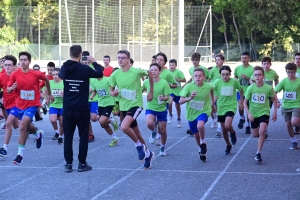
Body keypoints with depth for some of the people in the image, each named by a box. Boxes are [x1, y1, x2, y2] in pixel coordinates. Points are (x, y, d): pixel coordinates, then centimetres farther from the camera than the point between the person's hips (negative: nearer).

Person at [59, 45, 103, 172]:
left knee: (68, 136, 8)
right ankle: (82, 164, 6)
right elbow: (100, 74, 1)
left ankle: (68, 163, 7)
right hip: (82, 109, -3)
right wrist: (94, 62, 15)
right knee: (83, 136, 6)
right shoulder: (85, 69, -12)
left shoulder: (64, 68, -1)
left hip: (68, 108, 3)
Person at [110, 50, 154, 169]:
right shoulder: (115, 74, -4)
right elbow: (111, 90, 9)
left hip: (136, 104, -5)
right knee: (136, 133, 14)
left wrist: (151, 92, 5)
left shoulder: (137, 71, -15)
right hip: (124, 106, 5)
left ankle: (139, 145, -4)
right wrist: (113, 93, -16)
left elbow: (150, 74, 4)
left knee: (124, 127, -28)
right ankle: (147, 154, 34)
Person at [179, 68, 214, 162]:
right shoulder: (188, 86, -19)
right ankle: (201, 149, 48)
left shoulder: (208, 86, -15)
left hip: (203, 111, -2)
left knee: (200, 126, -34)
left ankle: (203, 142, -4)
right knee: (196, 134, 18)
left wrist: (212, 101, 20)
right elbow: (180, 101, -27)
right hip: (191, 113, 2)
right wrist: (190, 98, -44)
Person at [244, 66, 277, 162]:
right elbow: (245, 102, -4)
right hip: (253, 114, 2)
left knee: (262, 131, -25)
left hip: (264, 113, -2)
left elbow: (274, 99, 4)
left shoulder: (268, 88, -13)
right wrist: (248, 113, -14)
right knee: (255, 134, 15)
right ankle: (262, 134, 53)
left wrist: (275, 112, 3)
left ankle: (258, 153, -16)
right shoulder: (250, 88, -12)